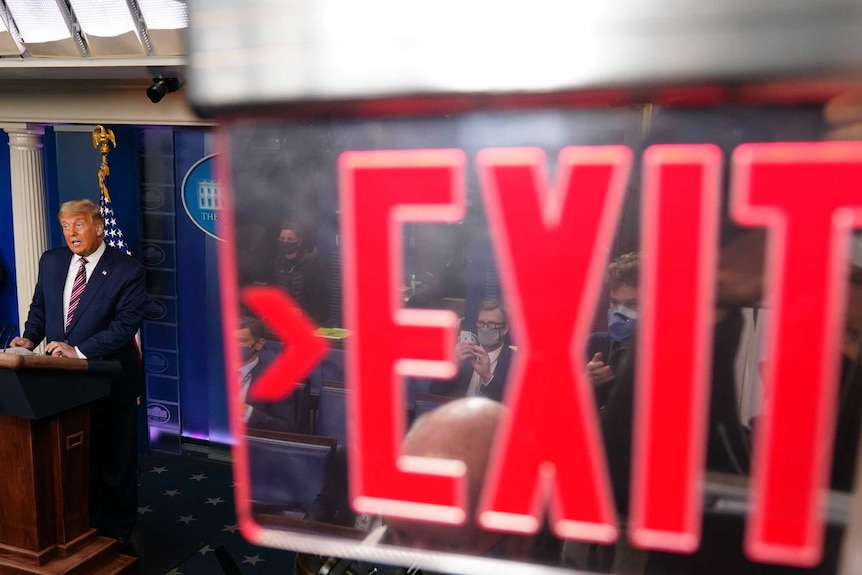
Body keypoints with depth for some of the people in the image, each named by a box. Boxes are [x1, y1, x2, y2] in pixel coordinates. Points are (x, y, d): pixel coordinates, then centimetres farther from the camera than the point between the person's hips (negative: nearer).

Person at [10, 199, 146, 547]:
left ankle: (117, 531, 28)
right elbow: (39, 307, 15)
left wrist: (80, 351, -25)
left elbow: (126, 324, -19)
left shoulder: (127, 271, -13)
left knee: (114, 459, 9)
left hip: (109, 381, -5)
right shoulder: (51, 261, 5)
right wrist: (30, 338, -4)